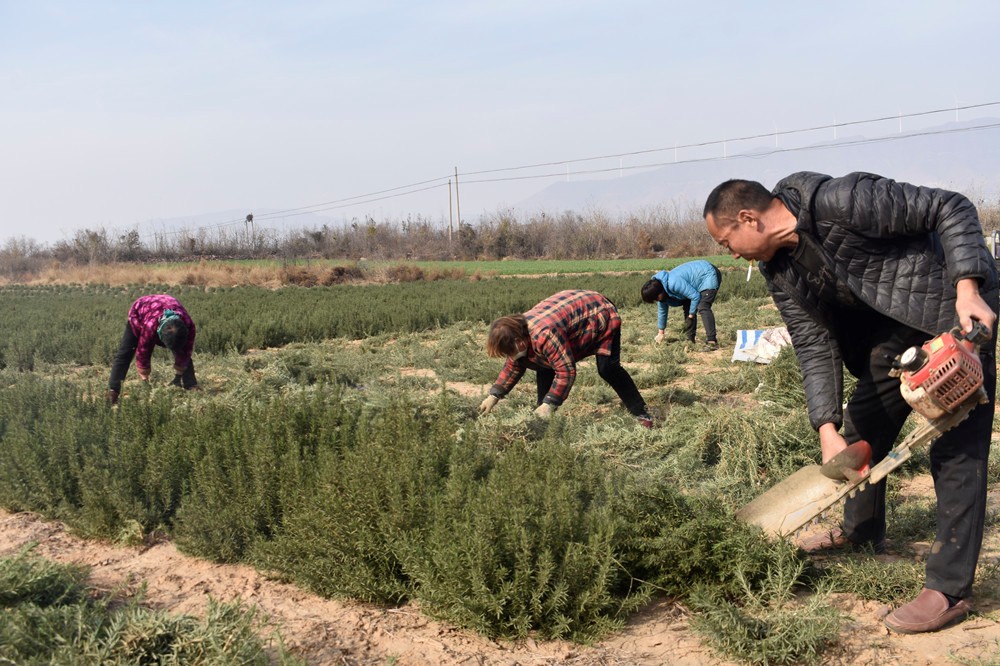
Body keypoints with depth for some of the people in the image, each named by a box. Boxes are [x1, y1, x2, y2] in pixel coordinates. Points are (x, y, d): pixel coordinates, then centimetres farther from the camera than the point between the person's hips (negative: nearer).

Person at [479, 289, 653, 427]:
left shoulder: (544, 335, -43)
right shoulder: (519, 330, -14)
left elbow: (566, 371, -41)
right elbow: (514, 366, 2)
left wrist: (549, 405, -38)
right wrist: (494, 396, -2)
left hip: (602, 315, -9)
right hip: (575, 313, 9)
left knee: (607, 367, -20)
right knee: (543, 364, -1)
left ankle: (640, 413, -6)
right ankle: (541, 416, 8)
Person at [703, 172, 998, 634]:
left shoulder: (843, 202, -27)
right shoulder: (778, 269, -3)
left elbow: (952, 210, -20)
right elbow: (815, 345, -4)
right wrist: (827, 428, -14)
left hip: (960, 316, -8)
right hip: (894, 329, 9)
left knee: (956, 449, -9)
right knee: (861, 429, 17)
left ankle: (950, 590, -4)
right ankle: (861, 532, 40)